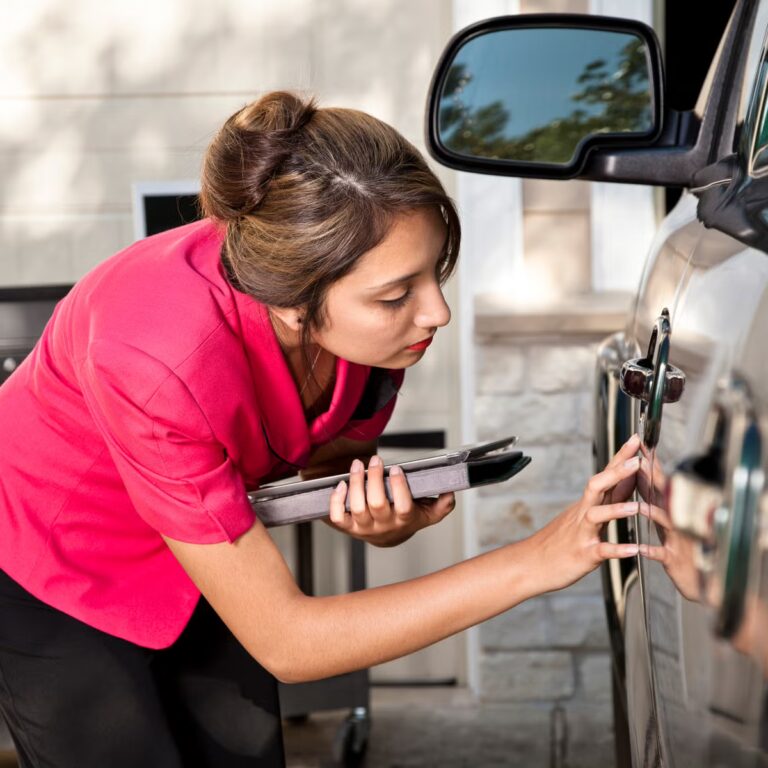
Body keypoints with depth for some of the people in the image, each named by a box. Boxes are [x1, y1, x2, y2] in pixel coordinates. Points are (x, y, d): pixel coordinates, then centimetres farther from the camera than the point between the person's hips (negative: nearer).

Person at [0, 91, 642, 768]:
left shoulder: (370, 304, -24)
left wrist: (384, 520, -28)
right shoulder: (161, 363, -41)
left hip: (199, 543, 5)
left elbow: (331, 461, -3)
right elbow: (286, 643, -34)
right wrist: (537, 561, -37)